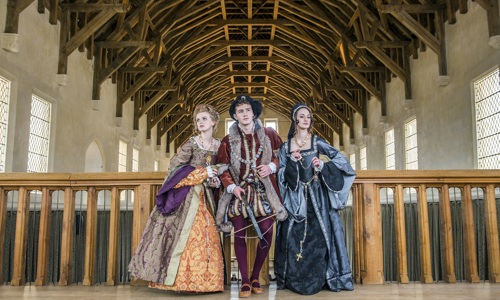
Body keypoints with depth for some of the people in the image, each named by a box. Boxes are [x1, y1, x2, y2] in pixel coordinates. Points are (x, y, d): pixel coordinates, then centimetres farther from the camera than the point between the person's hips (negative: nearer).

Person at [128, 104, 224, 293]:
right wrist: (203, 173, -13)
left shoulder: (218, 145, 10)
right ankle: (181, 279, -4)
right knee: (186, 235, -11)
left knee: (207, 238, 3)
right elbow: (175, 166, -11)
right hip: (186, 195, -5)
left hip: (205, 196, 5)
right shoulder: (192, 143, -5)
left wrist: (216, 182, -3)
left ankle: (201, 280, 10)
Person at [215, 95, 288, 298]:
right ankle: (245, 282, 11)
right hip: (239, 192, 0)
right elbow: (222, 169, 2)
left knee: (266, 234, -4)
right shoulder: (228, 141, 0)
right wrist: (232, 187, -13)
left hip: (264, 191, 0)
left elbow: (281, 156, 11)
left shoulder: (269, 135, 1)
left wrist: (271, 167, -9)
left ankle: (255, 278, 17)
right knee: (240, 234, -2)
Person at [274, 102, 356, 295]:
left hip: (317, 197, -1)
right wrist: (292, 162, -15)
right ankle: (296, 280, 8)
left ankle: (317, 280, 4)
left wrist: (323, 166, -15)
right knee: (295, 237, -1)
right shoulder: (286, 147, 7)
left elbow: (341, 160, 1)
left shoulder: (318, 142, 4)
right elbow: (282, 175, 2)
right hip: (295, 199, 1)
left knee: (319, 236, -4)